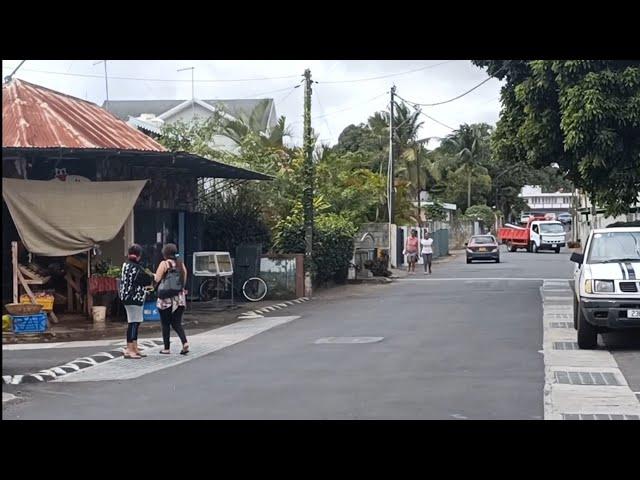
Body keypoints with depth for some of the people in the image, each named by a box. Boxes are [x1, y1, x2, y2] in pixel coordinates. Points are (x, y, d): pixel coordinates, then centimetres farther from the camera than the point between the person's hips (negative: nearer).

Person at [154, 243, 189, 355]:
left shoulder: (164, 264, -9)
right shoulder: (181, 264, 7)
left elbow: (157, 279, -12)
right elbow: (184, 281, 9)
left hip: (166, 298, -5)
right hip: (180, 297, 5)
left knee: (165, 324, 6)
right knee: (177, 323, 9)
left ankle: (166, 348, 9)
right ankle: (185, 342, -13)